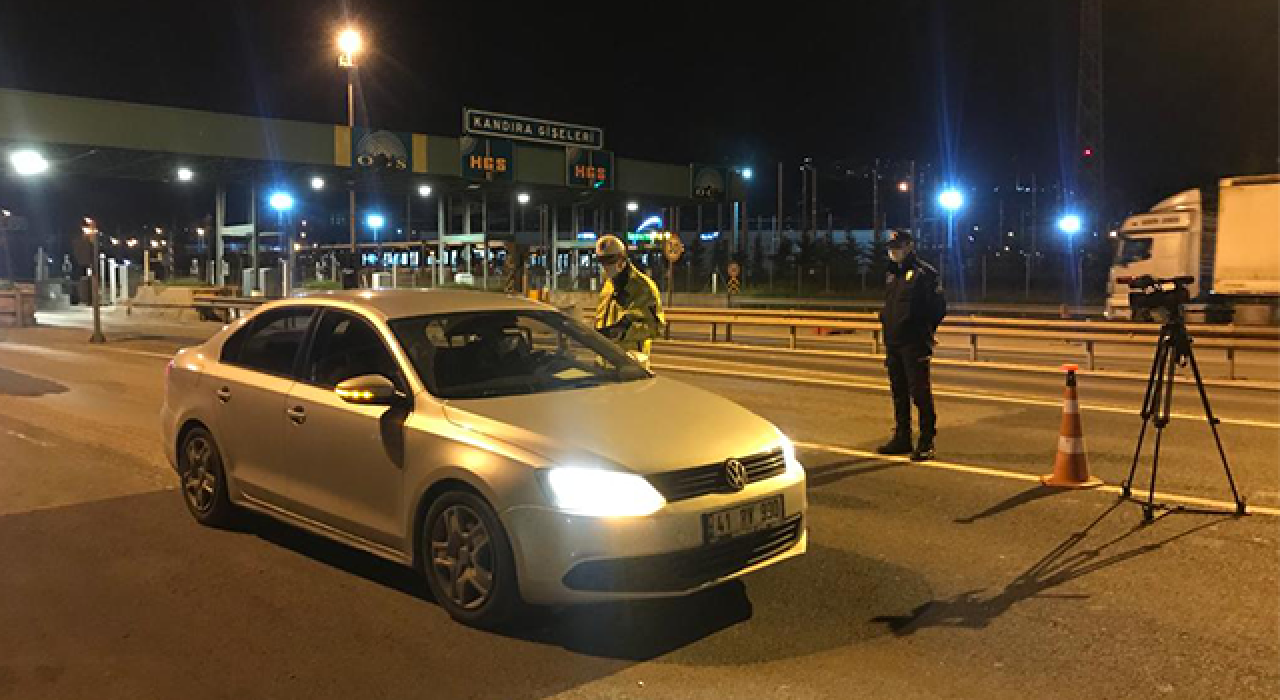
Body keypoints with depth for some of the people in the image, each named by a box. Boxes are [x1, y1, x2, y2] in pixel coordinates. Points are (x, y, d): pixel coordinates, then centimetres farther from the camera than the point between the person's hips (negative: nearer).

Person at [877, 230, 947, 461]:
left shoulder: (924, 273, -9)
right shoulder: (893, 274, 17)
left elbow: (939, 306, -11)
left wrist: (924, 329, -8)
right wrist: (886, 321, 12)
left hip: (914, 345, -8)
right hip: (893, 344, 8)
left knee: (920, 392, -6)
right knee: (899, 392, 14)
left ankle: (927, 442, 0)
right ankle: (902, 438, 24)